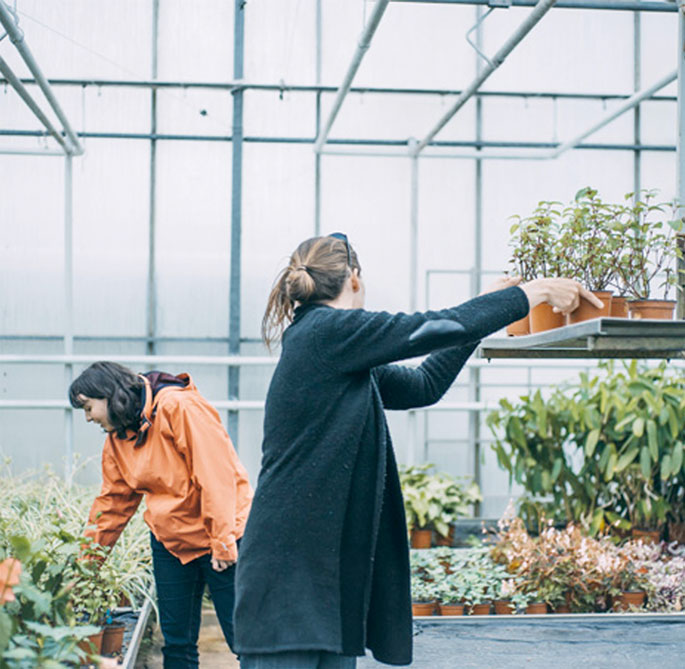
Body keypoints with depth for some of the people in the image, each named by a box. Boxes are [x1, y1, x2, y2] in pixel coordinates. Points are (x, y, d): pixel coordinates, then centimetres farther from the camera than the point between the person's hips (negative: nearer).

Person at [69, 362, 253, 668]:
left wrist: (223, 542, -22)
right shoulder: (117, 438, 9)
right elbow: (113, 501, 14)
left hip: (219, 536, -7)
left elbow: (216, 473, -20)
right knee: (176, 642, 9)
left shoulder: (178, 407, -16)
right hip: (169, 542, 8)